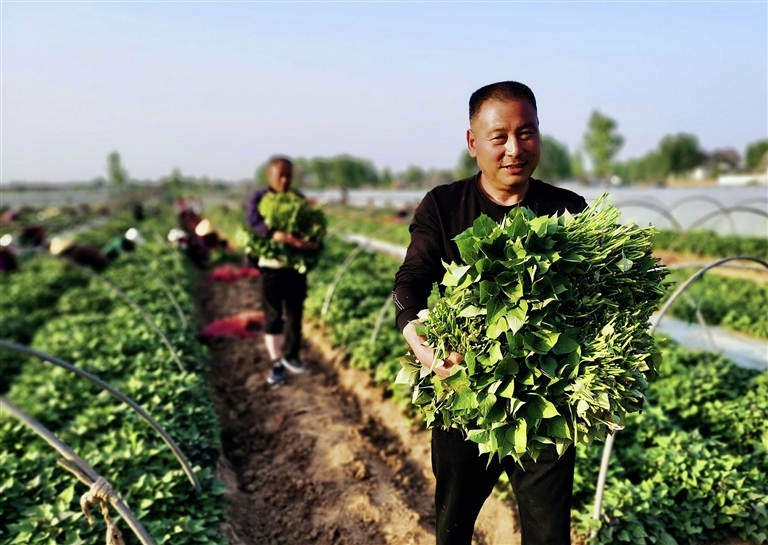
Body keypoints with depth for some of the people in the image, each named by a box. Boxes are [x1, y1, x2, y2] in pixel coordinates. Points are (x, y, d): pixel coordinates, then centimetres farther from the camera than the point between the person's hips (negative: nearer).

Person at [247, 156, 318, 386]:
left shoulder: (299, 199, 8)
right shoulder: (259, 198, -3)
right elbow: (254, 223, -21)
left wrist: (312, 240, -19)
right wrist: (284, 237, -35)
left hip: (297, 265, 3)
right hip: (271, 265, -3)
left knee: (295, 313, 9)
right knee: (273, 316, 3)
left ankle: (290, 355, 27)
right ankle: (276, 363, 15)